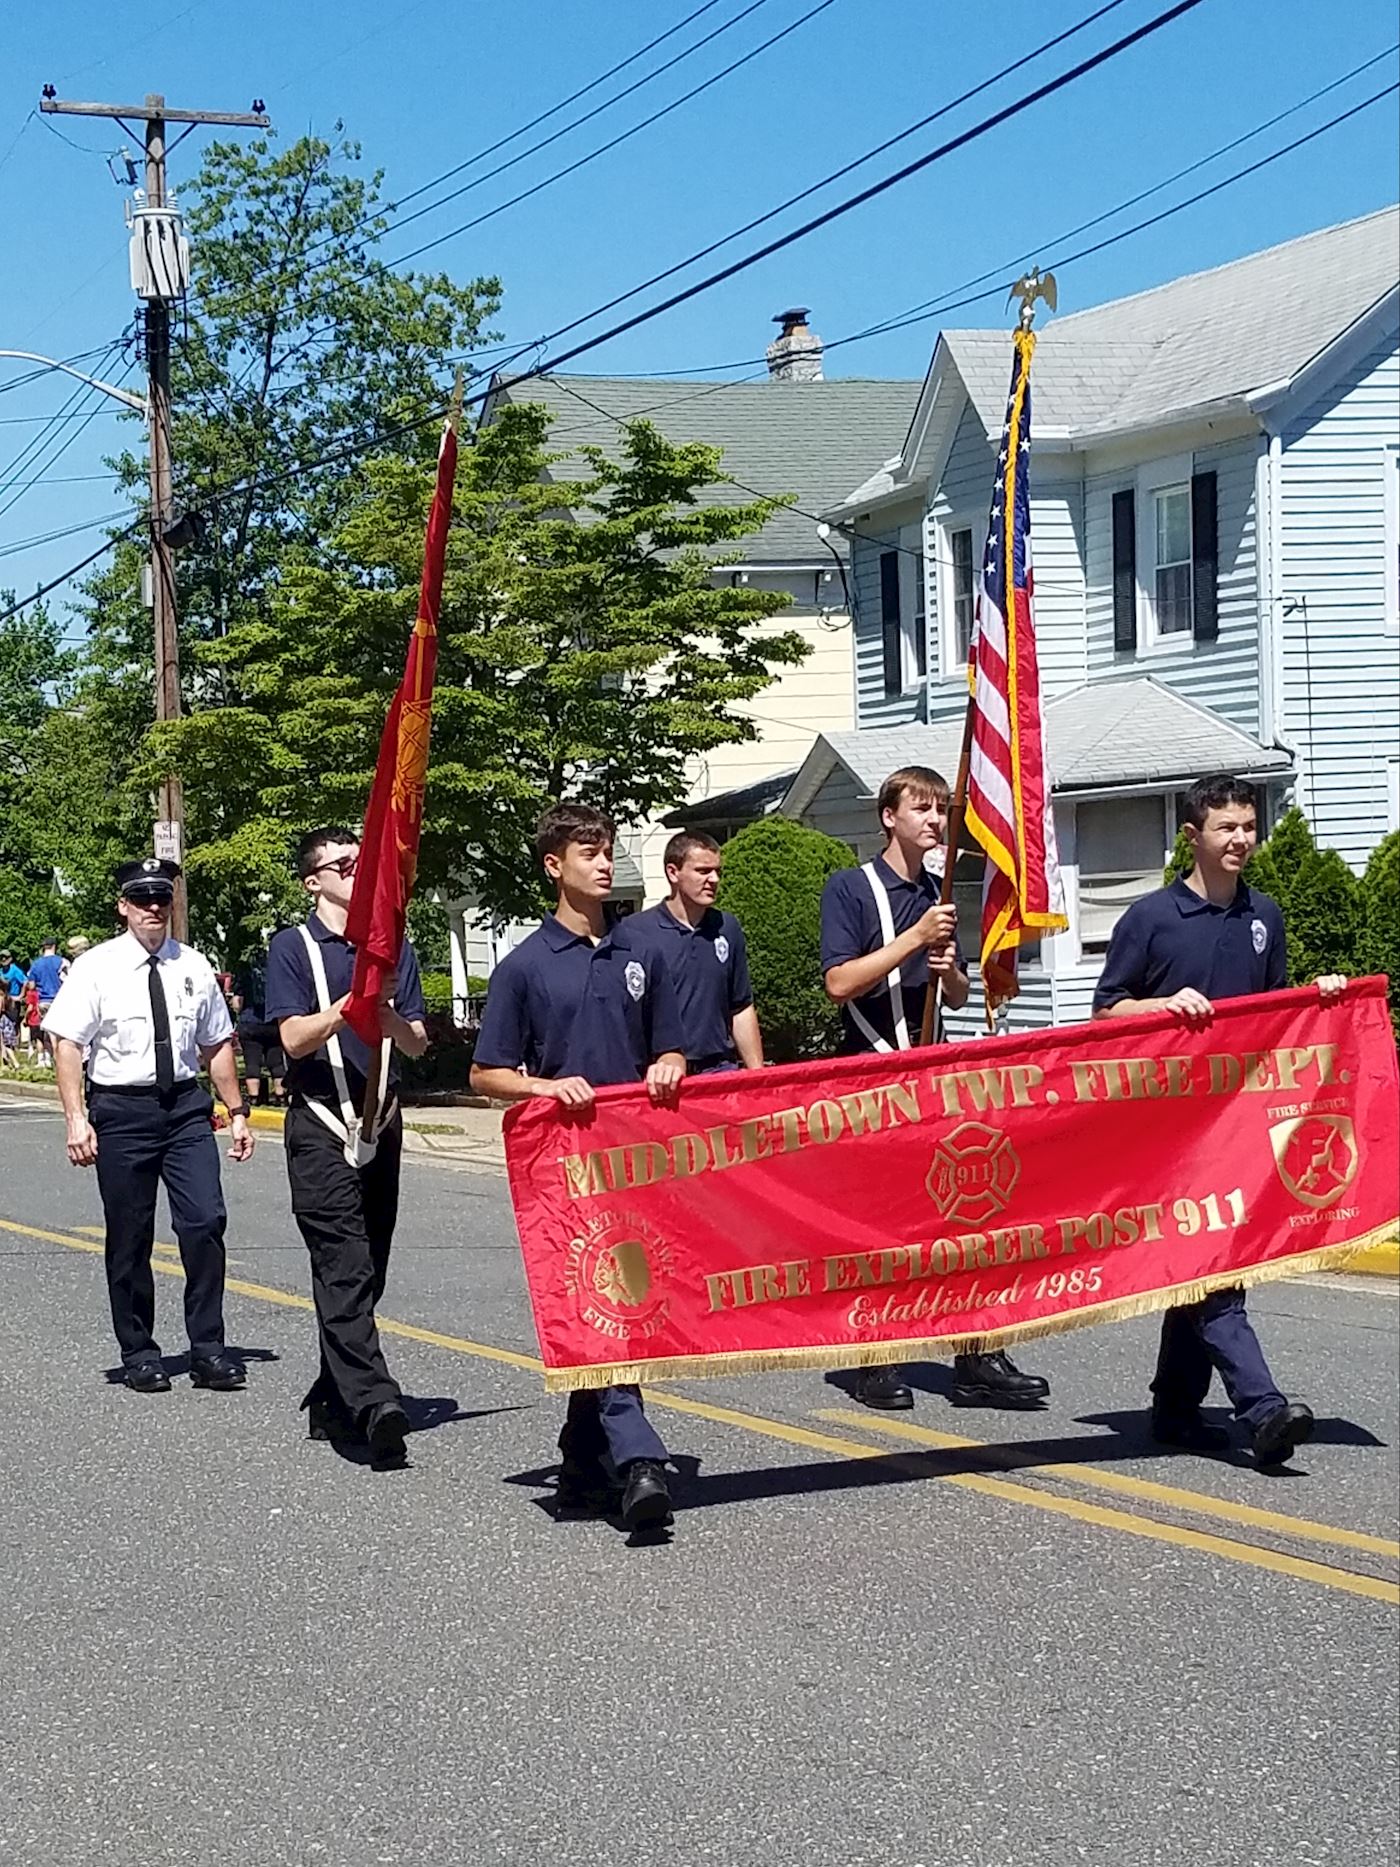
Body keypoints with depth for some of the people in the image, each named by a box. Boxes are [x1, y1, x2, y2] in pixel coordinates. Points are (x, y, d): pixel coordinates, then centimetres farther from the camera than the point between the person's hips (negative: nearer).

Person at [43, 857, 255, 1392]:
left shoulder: (193, 966, 9)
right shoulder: (96, 968, -2)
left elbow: (217, 1044, 14)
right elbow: (66, 1044, -7)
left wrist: (237, 1112, 11)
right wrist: (76, 1118, -17)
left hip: (186, 1106, 2)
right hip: (120, 1110, -2)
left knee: (205, 1222, -10)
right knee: (129, 1238, 5)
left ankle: (208, 1350, -1)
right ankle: (138, 1354, 18)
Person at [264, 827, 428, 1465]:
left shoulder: (394, 948, 15)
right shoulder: (294, 947, 2)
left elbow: (417, 1044, 9)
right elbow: (294, 1037, -9)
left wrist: (390, 1019, -12)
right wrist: (346, 1009, -24)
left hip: (380, 1125, 5)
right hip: (320, 1128, -5)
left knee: (365, 1271, 8)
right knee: (345, 1268, -16)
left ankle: (332, 1404, 19)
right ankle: (373, 1402, -27)